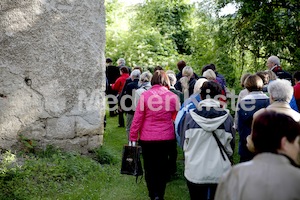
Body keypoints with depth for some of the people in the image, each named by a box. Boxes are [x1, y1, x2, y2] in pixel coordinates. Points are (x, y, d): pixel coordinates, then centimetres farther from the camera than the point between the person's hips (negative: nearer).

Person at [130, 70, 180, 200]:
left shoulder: (145, 95, -7)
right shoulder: (173, 96, -3)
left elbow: (137, 118, -6)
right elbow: (176, 119, 5)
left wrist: (133, 137, 3)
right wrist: (178, 137, 18)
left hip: (147, 138, -1)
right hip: (166, 138, 2)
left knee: (150, 167, 12)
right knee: (162, 167, 16)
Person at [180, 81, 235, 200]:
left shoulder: (190, 117, -8)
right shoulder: (227, 118, -8)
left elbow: (185, 146, 1)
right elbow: (230, 149, 1)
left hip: (195, 173, 0)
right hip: (220, 173, 0)